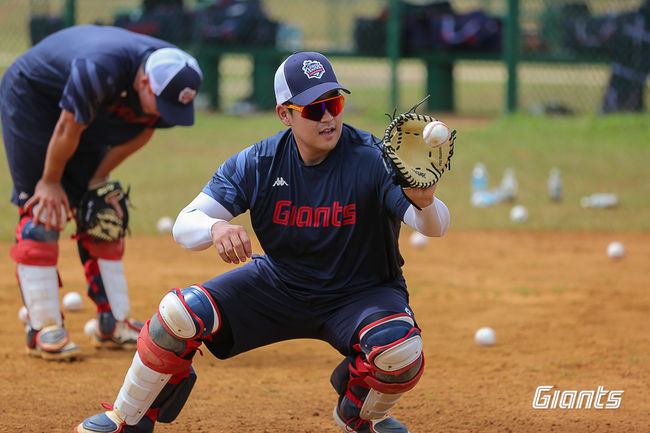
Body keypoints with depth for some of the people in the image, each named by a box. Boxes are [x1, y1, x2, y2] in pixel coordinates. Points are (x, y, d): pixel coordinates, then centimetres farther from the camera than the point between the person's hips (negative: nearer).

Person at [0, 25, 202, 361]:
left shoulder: (172, 79, -21)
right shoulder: (101, 70, -42)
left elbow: (143, 130, -5)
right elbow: (68, 129, -29)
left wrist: (99, 179, -5)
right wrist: (50, 182, -15)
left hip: (89, 114, 7)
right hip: (30, 97, -7)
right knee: (42, 211, -13)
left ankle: (113, 323, 9)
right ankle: (44, 328, -13)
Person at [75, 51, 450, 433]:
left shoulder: (373, 158, -23)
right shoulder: (257, 164, -14)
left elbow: (435, 226, -31)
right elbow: (185, 226, -17)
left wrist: (424, 203, -56)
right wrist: (216, 228, -42)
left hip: (363, 294, -2)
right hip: (281, 284, 2)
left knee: (401, 351, -35)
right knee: (180, 312, -18)